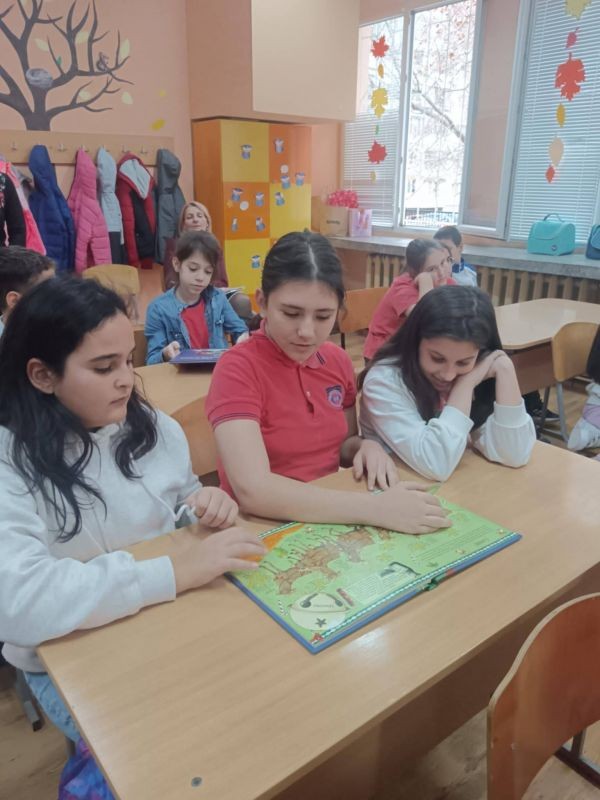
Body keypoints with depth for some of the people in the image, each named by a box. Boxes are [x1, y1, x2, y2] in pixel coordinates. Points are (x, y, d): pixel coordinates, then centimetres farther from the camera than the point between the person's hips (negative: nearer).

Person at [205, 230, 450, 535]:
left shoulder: (339, 361, 1)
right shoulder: (237, 369, -16)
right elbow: (252, 490, -27)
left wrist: (366, 447, -8)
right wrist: (375, 508, -31)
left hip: (330, 516, 5)